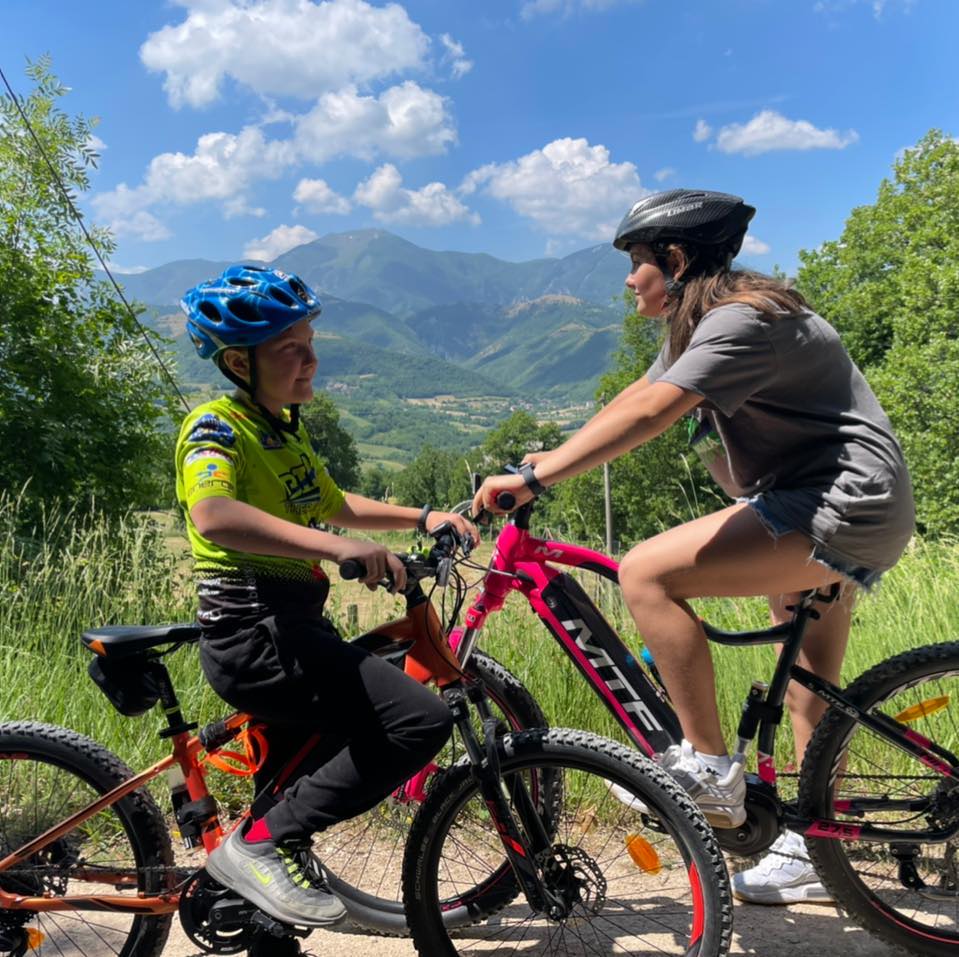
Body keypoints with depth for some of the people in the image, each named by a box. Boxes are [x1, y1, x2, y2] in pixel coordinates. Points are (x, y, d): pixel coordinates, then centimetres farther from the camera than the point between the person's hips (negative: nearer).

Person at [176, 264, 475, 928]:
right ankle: (261, 844, -8)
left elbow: (333, 506, 29)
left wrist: (422, 517, 20)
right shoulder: (216, 427, -13)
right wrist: (337, 546, -40)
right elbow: (214, 516, -33)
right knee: (423, 721, -17)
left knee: (295, 791, 21)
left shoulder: (287, 427, 17)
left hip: (290, 627, 10)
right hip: (254, 631, -10)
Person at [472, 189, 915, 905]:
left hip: (844, 504, -11)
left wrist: (534, 478, -33)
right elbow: (636, 396, 12)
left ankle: (711, 771, -11)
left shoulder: (742, 320, -20)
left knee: (646, 573, -21)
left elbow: (645, 415, -31)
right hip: (826, 507, 11)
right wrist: (553, 460, 4)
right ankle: (815, 853, 33)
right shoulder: (698, 322, 13)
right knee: (812, 687, 17)